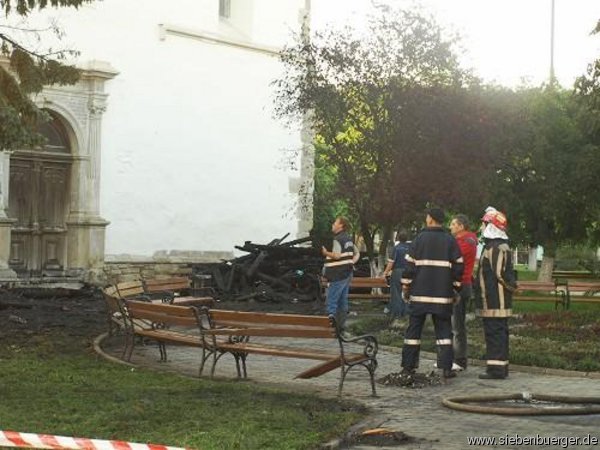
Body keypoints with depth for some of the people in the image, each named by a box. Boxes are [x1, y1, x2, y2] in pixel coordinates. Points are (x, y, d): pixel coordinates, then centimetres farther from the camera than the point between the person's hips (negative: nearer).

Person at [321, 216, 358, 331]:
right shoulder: (349, 239, 16)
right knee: (343, 301, 11)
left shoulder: (338, 239, -13)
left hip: (338, 275, -9)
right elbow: (357, 254, 22)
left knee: (331, 301, -9)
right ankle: (341, 325, 14)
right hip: (347, 273, 9)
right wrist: (352, 262, 10)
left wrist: (326, 253, -8)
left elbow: (337, 256, -23)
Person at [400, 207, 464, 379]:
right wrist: (456, 287, 12)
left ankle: (408, 366, 7)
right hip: (443, 294, 1)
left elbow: (410, 264, -2)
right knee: (444, 329, 6)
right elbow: (458, 267, 2)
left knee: (414, 328, 7)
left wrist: (406, 286, 6)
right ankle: (446, 368, -1)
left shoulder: (420, 239, -1)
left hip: (420, 293, -1)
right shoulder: (450, 241, 2)